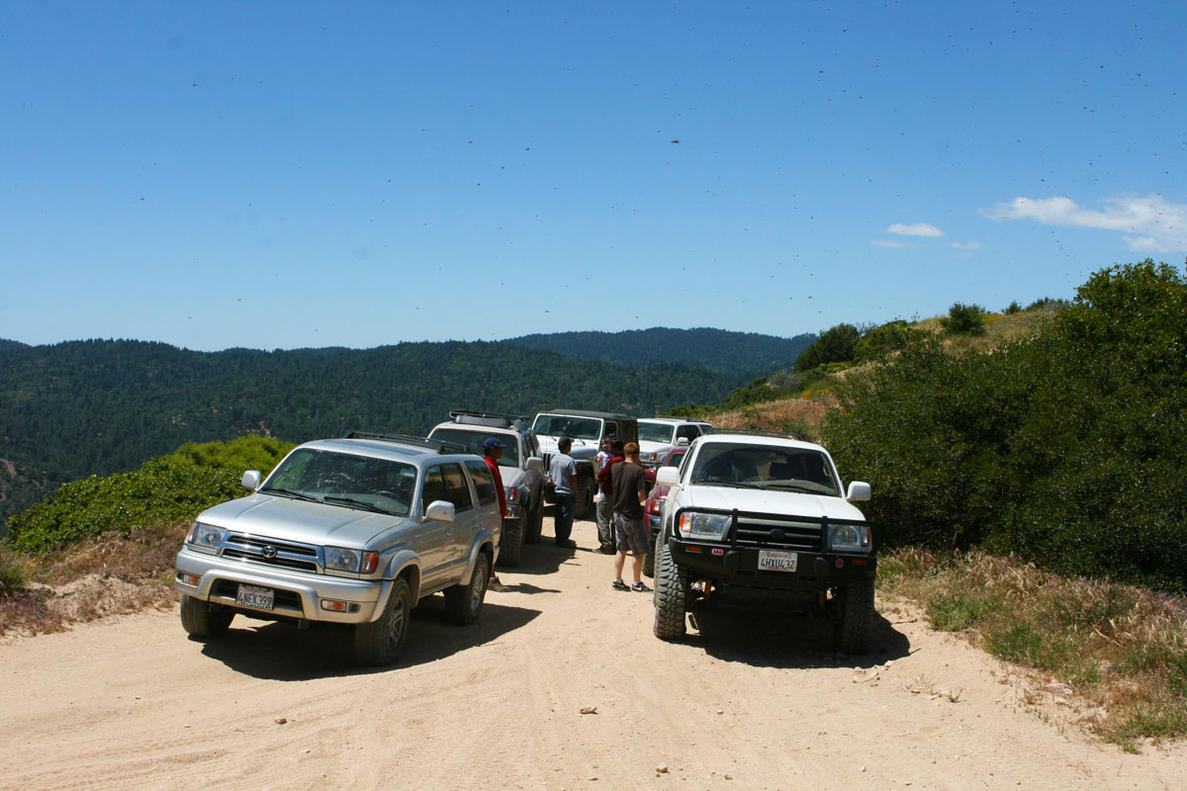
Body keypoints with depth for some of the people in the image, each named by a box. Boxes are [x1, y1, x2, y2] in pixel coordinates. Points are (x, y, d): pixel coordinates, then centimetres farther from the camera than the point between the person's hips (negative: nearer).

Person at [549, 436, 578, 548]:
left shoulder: (554, 459, 7)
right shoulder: (569, 460, -16)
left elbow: (551, 476, 14)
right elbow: (573, 479, -15)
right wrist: (576, 493, -7)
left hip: (557, 492, 7)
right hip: (567, 493, -7)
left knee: (559, 516, 14)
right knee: (567, 516, -1)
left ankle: (559, 538, 20)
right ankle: (563, 540, 0)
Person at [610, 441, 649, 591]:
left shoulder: (615, 468, 3)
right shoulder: (637, 470, -16)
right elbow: (641, 495, -18)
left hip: (618, 513, 7)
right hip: (632, 516, -7)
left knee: (621, 549, 17)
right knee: (638, 551, 4)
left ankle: (617, 580, 17)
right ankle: (637, 583, 9)